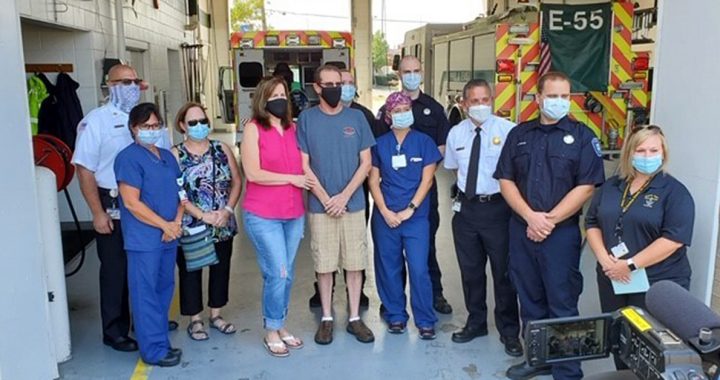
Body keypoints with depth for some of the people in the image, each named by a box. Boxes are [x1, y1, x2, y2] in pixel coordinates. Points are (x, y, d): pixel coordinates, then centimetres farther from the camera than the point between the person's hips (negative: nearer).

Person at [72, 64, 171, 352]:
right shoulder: (96, 120, -5)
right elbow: (85, 169, -9)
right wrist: (98, 212, -14)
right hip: (114, 206, -4)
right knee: (116, 270, 5)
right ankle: (115, 331, 18)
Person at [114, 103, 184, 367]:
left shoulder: (167, 156, 14)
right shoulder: (129, 158, -9)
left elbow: (180, 192, 16)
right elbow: (132, 203, -15)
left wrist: (177, 222, -2)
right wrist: (165, 225, -13)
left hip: (169, 236, 7)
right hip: (144, 239, -7)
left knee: (165, 288, 16)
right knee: (146, 293, 0)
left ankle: (157, 331, 31)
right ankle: (155, 350, 8)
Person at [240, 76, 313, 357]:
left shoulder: (293, 128, 10)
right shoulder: (253, 128, -5)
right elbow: (252, 173, -13)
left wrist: (306, 182, 0)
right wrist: (292, 179, -10)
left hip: (294, 214, 5)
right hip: (262, 216, -5)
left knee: (287, 274, 12)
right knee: (277, 274, -5)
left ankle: (281, 326, 28)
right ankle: (271, 331, 15)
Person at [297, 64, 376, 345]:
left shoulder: (356, 117, 2)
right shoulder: (307, 118, 0)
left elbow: (365, 162, 1)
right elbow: (304, 165, -2)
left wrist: (344, 196, -9)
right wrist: (325, 199, -9)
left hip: (353, 203, 1)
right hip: (320, 206, -1)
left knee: (355, 263, 6)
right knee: (324, 264, 7)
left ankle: (354, 318, 19)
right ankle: (326, 318, 21)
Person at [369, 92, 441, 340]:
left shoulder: (424, 142, 3)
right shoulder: (380, 144, 6)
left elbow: (427, 180, -2)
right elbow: (373, 180, 4)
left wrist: (409, 210, -9)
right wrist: (385, 212, -6)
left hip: (416, 216, -2)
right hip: (385, 216, 2)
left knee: (419, 270, -6)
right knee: (389, 268, 7)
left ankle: (425, 321, 8)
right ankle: (395, 316, 23)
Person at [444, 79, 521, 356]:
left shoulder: (508, 130, -11)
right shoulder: (456, 133, 4)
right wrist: (466, 186, 10)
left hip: (498, 207, -4)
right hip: (466, 208, 4)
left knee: (504, 271, 7)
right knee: (470, 270, 16)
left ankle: (509, 332, 24)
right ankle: (476, 323, 36)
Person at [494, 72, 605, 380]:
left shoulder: (582, 136, -1)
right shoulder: (519, 134, 9)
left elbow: (586, 187, -8)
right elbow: (506, 180, 3)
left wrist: (549, 220, -13)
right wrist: (530, 216, -11)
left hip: (562, 232, -3)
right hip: (521, 229, 4)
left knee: (562, 304, 2)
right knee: (530, 298, 13)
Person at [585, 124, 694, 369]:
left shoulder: (674, 191, -7)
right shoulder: (611, 186, 9)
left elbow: (673, 238, -17)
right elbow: (592, 223, 9)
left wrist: (630, 265, -20)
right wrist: (604, 259, -9)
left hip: (658, 284, -5)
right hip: (612, 280, 5)